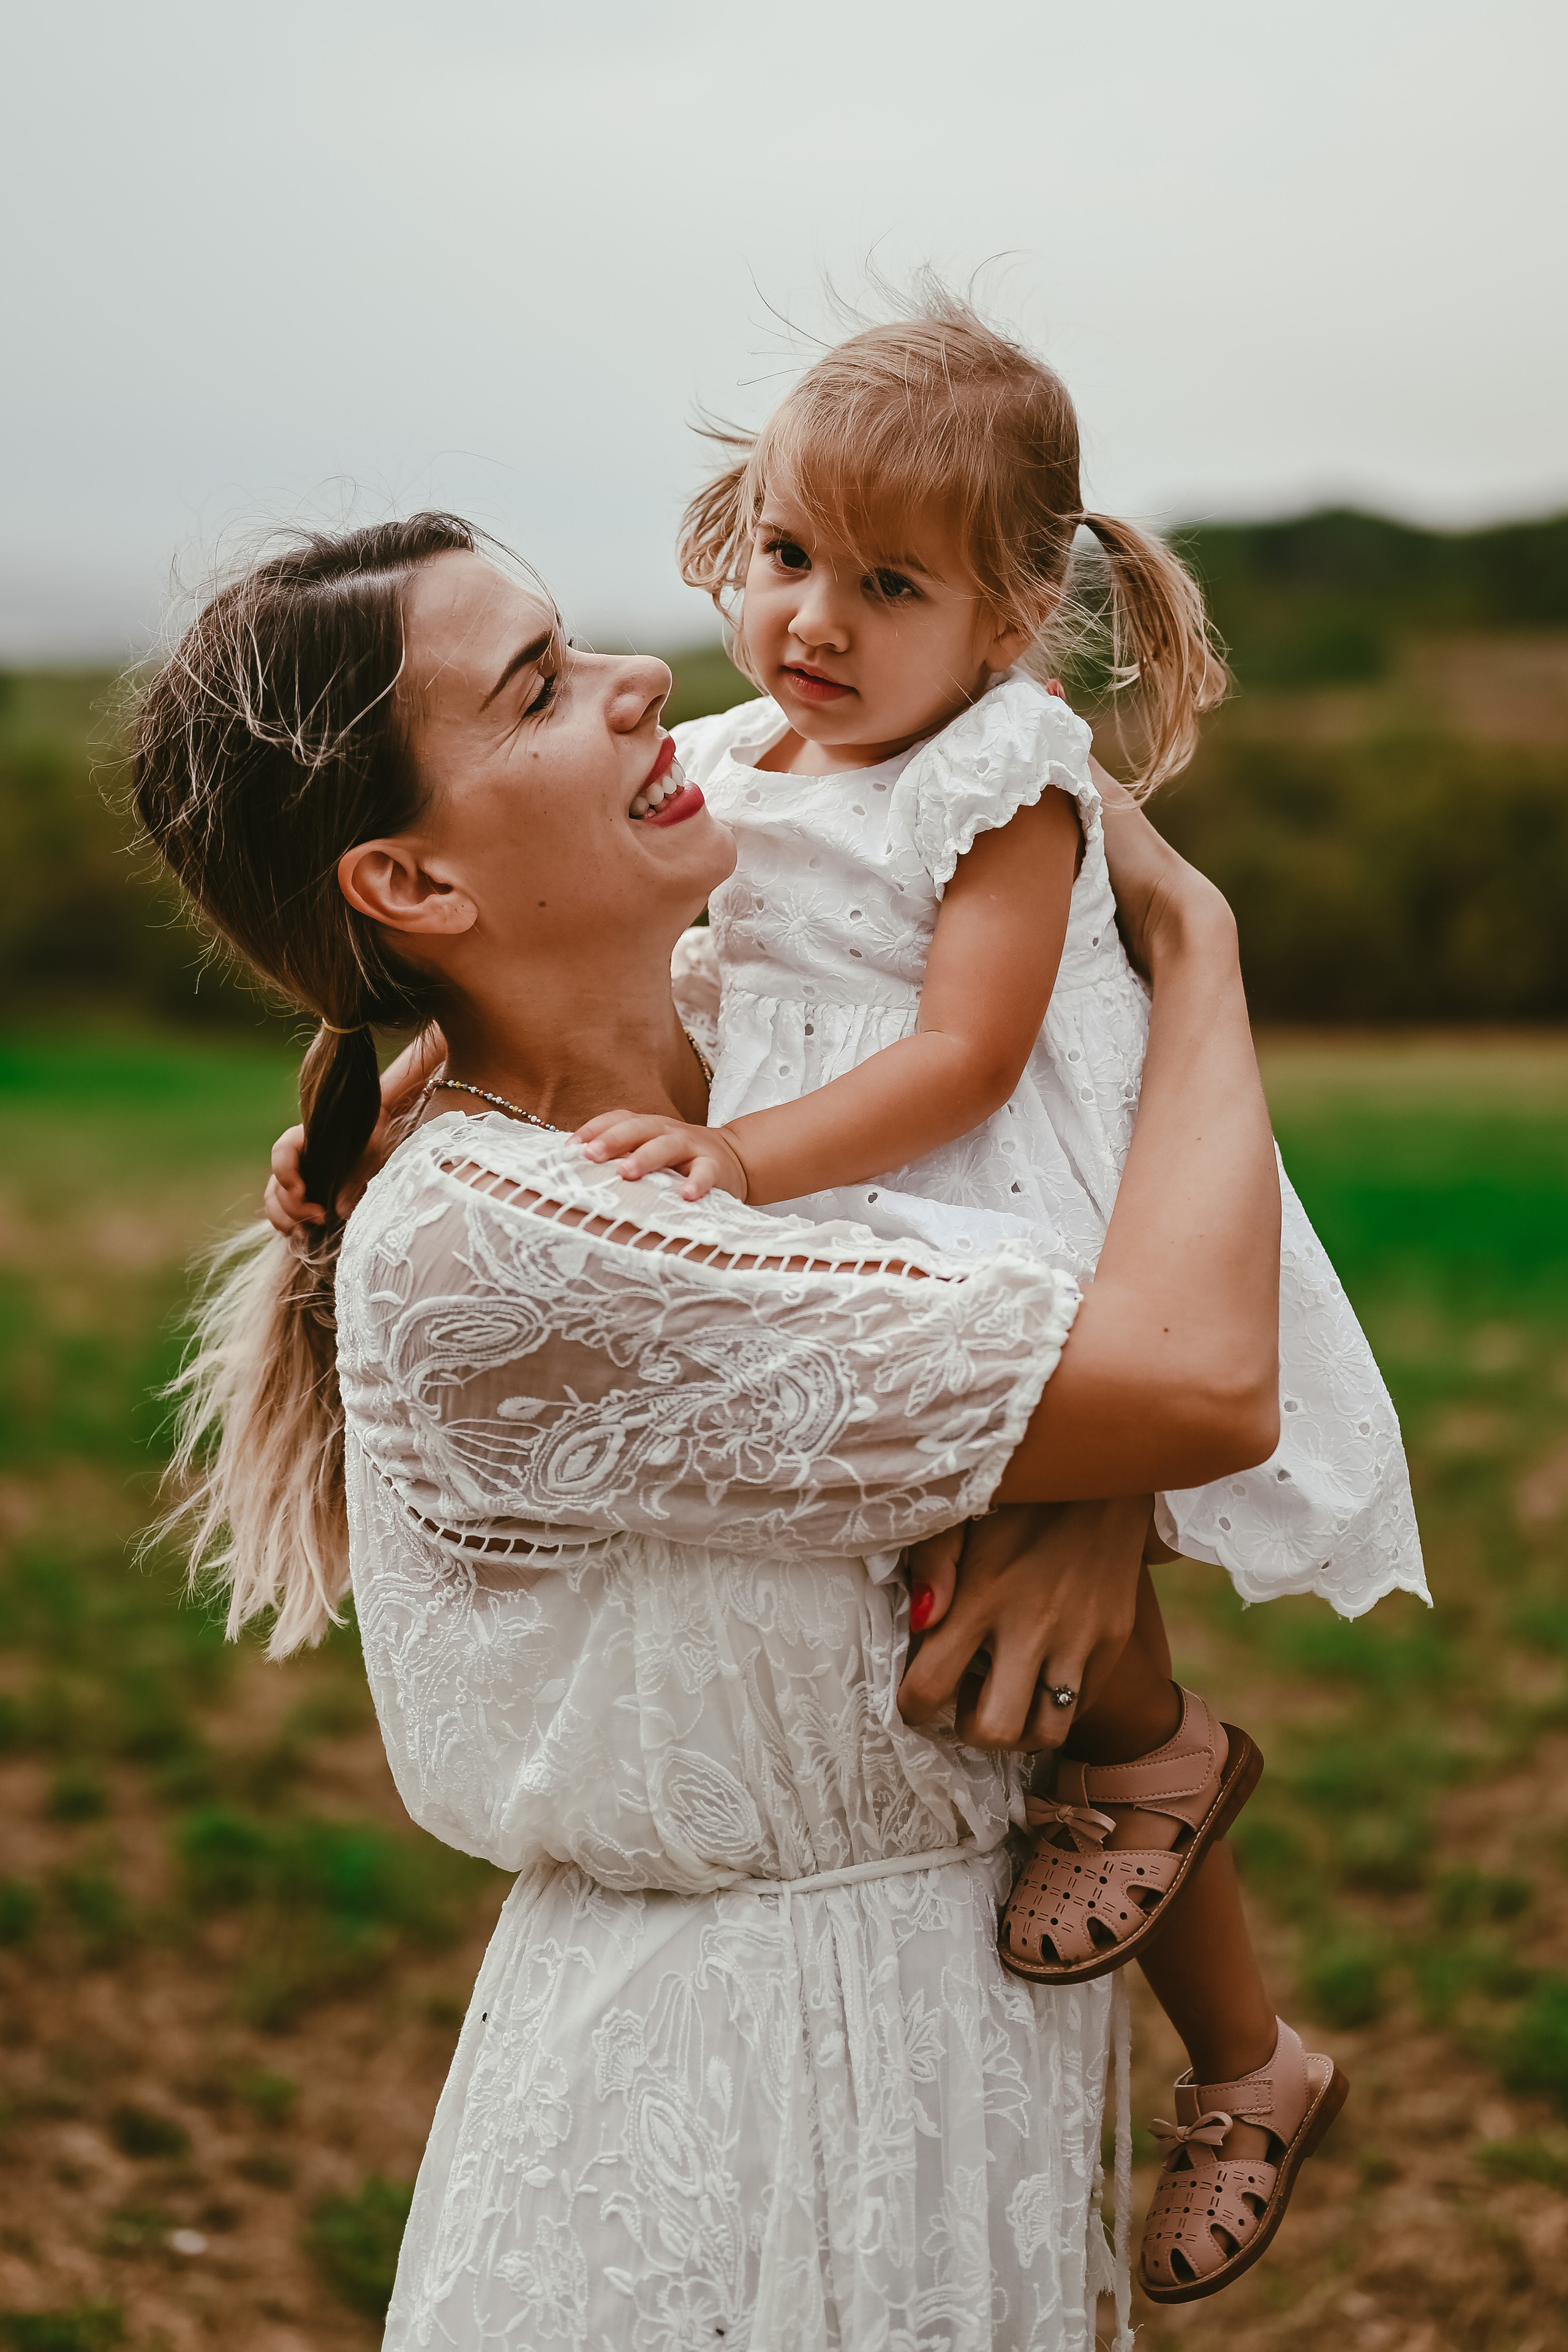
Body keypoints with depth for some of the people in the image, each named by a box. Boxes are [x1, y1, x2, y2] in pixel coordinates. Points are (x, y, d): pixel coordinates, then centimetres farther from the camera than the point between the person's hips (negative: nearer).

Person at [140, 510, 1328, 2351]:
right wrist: (1193, 935, -14)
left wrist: (1099, 1513, -16)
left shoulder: (735, 1072, 0)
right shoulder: (481, 1260, -26)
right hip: (734, 2129, -8)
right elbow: (1206, 1383, -28)